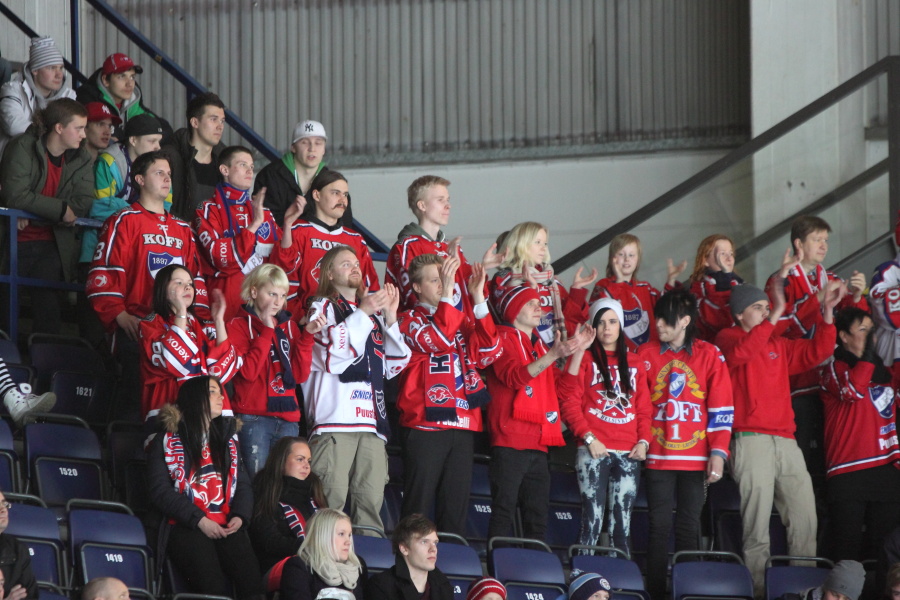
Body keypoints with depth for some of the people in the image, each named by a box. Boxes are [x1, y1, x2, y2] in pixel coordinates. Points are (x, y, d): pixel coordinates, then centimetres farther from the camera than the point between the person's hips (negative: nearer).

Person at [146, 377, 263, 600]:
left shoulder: (227, 439, 24)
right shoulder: (166, 442, 9)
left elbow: (242, 483, 18)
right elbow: (159, 491, -1)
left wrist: (239, 516, -3)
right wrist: (199, 520, -11)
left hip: (227, 527, 4)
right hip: (185, 528, -4)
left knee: (252, 581, -24)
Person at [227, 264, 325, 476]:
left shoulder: (289, 326, 14)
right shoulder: (239, 326, 3)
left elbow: (300, 375, 4)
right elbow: (248, 371, -12)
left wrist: (307, 335, -6)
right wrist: (266, 330, -10)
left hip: (288, 418, 4)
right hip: (254, 418, -4)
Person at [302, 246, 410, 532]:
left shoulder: (374, 313, 25)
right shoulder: (323, 307, 10)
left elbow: (393, 365, 17)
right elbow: (330, 350, -9)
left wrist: (390, 317, 8)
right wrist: (363, 313, -6)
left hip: (371, 419, 5)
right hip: (335, 417, -5)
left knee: (372, 499, -1)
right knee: (332, 497, -13)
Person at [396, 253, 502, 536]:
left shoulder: (463, 320, 18)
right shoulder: (409, 320, 2)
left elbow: (488, 352, -1)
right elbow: (437, 341, -18)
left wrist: (478, 299, -8)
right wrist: (447, 294, -21)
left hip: (463, 425, 5)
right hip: (426, 424, -5)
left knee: (456, 505, 5)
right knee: (419, 503, -7)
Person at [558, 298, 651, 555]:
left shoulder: (632, 362, 18)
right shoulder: (584, 358, 5)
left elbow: (644, 406, 16)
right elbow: (569, 401, -3)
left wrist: (643, 440, 1)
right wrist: (588, 437, -12)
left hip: (628, 454, 4)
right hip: (594, 451, -4)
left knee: (622, 523, 0)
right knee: (593, 519, -11)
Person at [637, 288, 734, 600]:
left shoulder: (709, 355, 2)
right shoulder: (646, 354, 6)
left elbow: (722, 408, 0)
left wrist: (718, 453, -6)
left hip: (696, 458, 0)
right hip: (658, 457, 1)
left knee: (689, 528, 3)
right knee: (660, 527, -1)